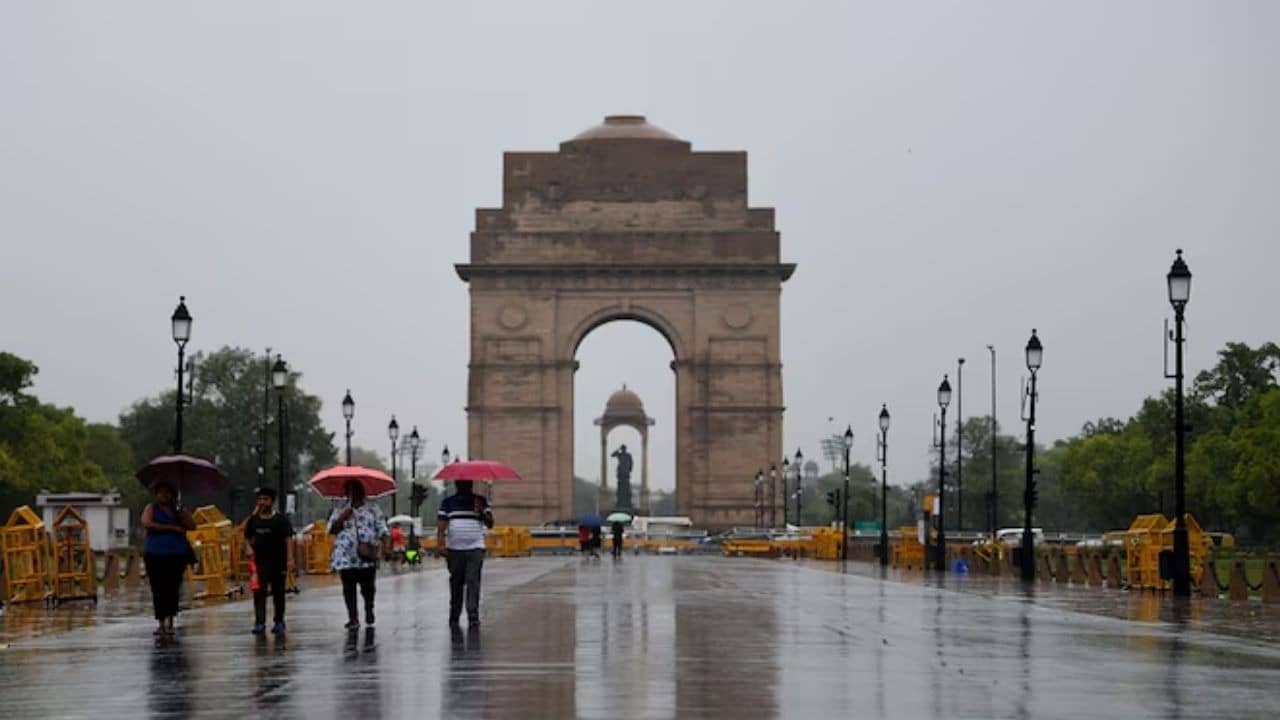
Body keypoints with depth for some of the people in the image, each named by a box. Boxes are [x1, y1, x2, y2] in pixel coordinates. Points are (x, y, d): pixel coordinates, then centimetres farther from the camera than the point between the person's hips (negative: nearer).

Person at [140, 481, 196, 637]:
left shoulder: (178, 509, 16)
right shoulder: (151, 508, 9)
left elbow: (192, 526, 6)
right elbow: (146, 524, -9)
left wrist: (179, 510, -8)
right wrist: (171, 528, -11)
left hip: (177, 555, 1)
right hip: (155, 555, -1)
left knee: (173, 588, -9)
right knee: (158, 589, -4)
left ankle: (169, 620, -10)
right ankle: (162, 622, 4)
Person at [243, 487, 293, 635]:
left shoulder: (281, 519, -3)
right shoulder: (253, 520, 6)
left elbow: (288, 539, -7)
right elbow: (247, 538, 15)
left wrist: (288, 559, -15)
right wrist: (249, 548, -6)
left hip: (278, 561, -2)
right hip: (259, 560, 2)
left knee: (278, 592, 8)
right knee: (259, 591, -7)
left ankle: (278, 622, 19)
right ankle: (259, 622, -6)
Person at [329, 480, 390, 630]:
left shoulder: (374, 510, 11)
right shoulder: (339, 511, 15)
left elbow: (383, 530, 4)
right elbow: (332, 530, 6)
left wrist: (386, 544, -13)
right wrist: (342, 519, -11)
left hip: (368, 557, -1)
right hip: (346, 558, 1)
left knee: (368, 588, -3)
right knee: (349, 589, 0)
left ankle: (369, 616, 13)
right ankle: (353, 618, 6)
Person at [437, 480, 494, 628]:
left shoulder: (480, 501, 10)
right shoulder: (448, 502, 10)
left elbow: (490, 524, 5)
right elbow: (441, 525, 4)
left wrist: (481, 512, -12)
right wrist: (441, 544, -10)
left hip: (475, 549, -1)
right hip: (454, 549, 1)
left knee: (473, 582, -12)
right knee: (456, 584, 7)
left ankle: (473, 616, -14)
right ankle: (454, 617, 15)